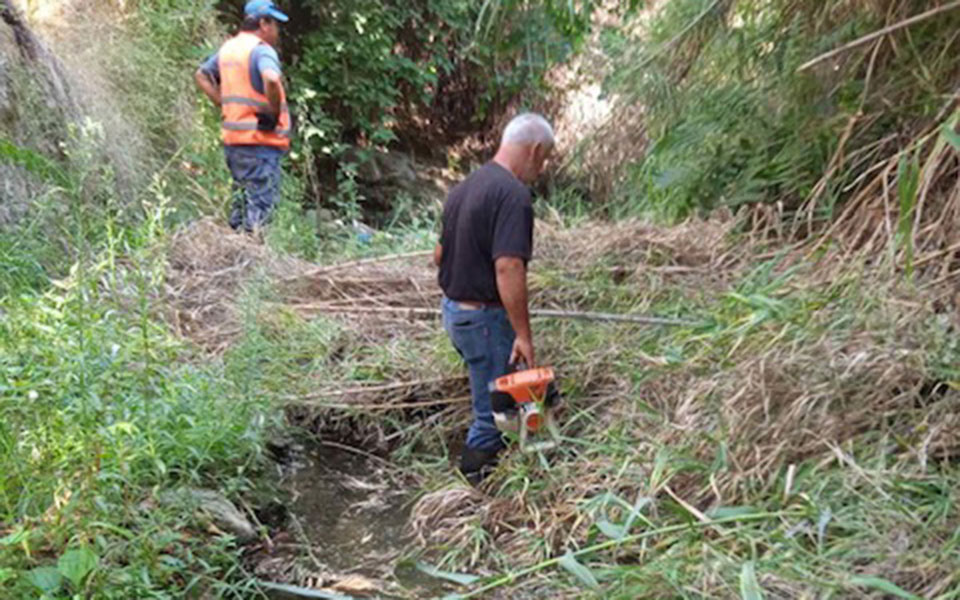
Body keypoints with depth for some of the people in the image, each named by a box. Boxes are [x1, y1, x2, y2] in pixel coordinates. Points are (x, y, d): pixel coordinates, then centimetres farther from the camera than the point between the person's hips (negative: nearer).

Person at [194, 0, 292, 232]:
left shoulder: (228, 48, 14)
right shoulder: (262, 50, -13)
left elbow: (201, 75, 25)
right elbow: (271, 80, -33)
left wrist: (222, 103, 15)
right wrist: (274, 113, -19)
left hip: (232, 136, 9)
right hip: (260, 138, -8)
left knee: (241, 201, 18)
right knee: (261, 203, -3)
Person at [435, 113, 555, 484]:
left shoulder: (466, 187, 10)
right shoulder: (513, 194, -19)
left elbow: (440, 255, 17)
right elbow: (508, 267, -28)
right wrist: (523, 335, -25)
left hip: (455, 310, 10)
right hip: (486, 318, -9)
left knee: (493, 400, 23)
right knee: (493, 411, 4)